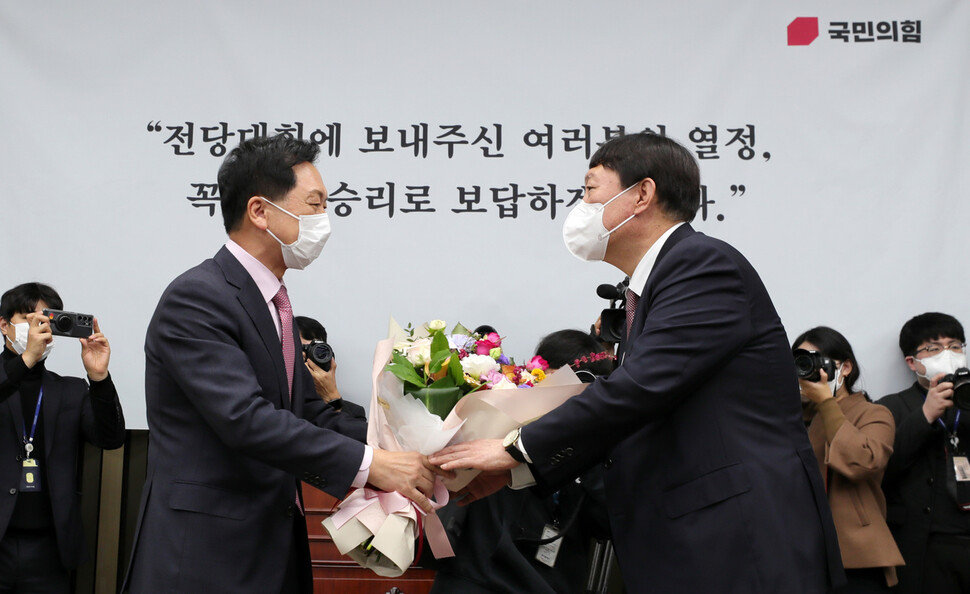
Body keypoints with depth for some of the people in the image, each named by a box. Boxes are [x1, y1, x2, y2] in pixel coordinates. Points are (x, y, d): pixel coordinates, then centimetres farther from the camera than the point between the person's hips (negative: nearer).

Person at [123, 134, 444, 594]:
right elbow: (246, 419, -25)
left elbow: (309, 413, 13)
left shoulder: (274, 303, 14)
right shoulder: (195, 298, -15)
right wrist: (368, 463, -26)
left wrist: (405, 451, -1)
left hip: (273, 549, 8)